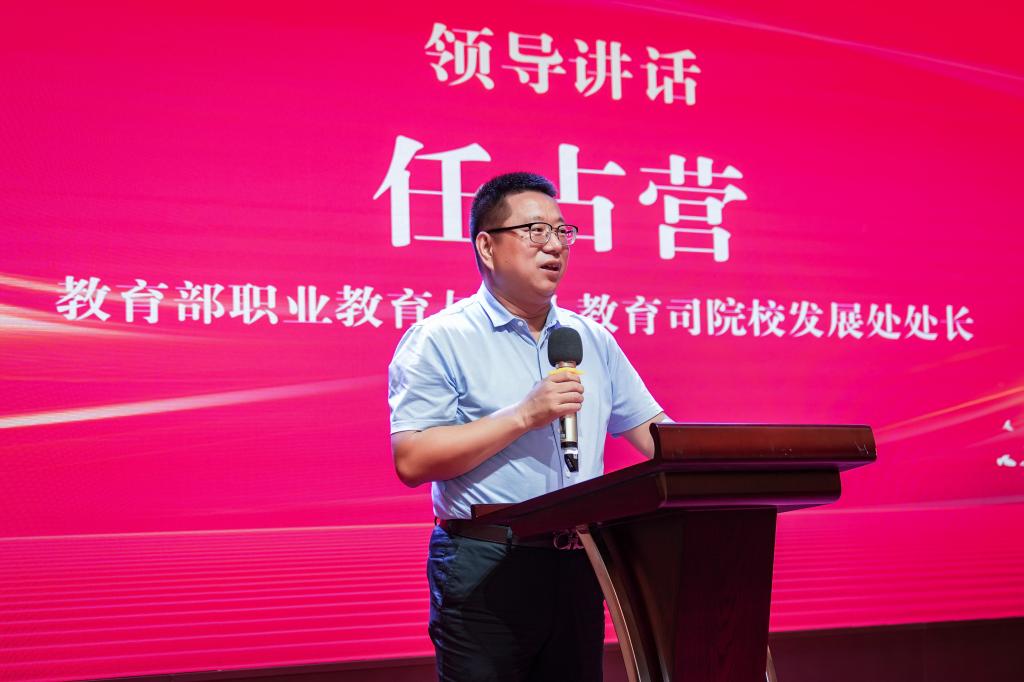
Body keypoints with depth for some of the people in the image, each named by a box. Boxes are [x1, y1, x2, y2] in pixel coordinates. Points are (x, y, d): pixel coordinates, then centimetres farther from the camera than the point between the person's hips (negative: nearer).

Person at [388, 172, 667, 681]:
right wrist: (524, 417, -18)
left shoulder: (593, 340, 14)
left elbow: (652, 430, 16)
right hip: (484, 570, -5)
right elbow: (411, 461, -14)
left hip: (576, 567, 6)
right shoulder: (440, 340, -4)